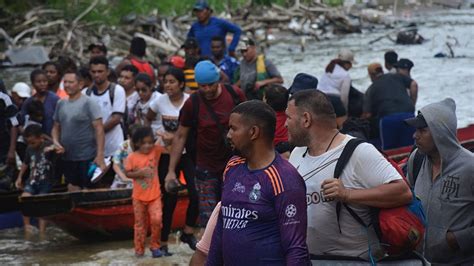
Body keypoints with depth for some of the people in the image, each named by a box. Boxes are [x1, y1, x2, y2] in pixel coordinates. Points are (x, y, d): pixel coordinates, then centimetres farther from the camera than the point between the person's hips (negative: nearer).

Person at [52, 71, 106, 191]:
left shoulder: (89, 103, -8)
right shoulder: (61, 104, 9)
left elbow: (99, 129, -12)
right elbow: (56, 127, 18)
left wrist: (100, 155, -19)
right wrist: (56, 142, -2)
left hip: (87, 158, -6)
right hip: (66, 157, 6)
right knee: (72, 190, 11)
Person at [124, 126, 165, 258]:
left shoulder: (156, 151, -6)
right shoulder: (132, 157, -9)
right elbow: (127, 173, -5)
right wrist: (139, 173, -21)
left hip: (154, 196, 0)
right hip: (139, 197, 0)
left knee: (156, 220, -11)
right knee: (140, 223, 9)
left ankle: (154, 246, 7)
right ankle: (139, 249, 22)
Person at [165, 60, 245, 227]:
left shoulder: (235, 95, -5)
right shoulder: (192, 103, -6)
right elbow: (180, 136, 2)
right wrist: (171, 170, 0)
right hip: (206, 168, -1)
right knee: (208, 219, -5)